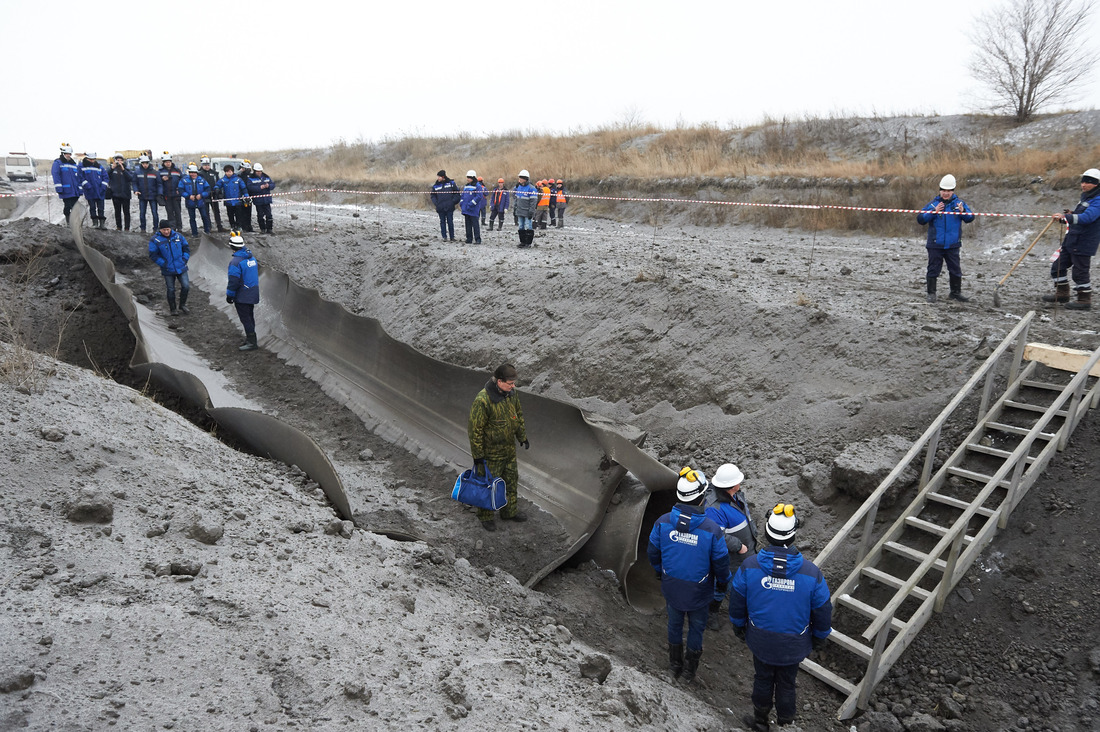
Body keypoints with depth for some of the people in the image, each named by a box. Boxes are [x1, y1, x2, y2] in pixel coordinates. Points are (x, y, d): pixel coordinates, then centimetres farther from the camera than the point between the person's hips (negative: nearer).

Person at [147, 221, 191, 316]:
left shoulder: (178, 236, 2)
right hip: (168, 270, -2)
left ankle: (182, 306, 18)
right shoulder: (155, 240, -7)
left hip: (181, 268, 2)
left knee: (186, 286, -3)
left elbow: (186, 248, 12)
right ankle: (172, 309, 21)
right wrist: (163, 264, -12)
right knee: (171, 290, 5)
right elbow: (153, 255, -6)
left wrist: (184, 260, -1)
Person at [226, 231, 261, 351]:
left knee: (245, 318, -1)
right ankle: (251, 339, 28)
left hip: (242, 296, -8)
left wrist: (229, 295, -8)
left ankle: (251, 342, 2)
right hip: (253, 294, 8)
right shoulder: (251, 257, 5)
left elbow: (233, 281, -20)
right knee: (249, 317, 18)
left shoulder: (235, 261, -20)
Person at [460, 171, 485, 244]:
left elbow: (479, 197, -15)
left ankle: (477, 239, -3)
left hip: (474, 209, -7)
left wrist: (471, 204, -19)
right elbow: (463, 195, 25)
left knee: (475, 224, -7)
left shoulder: (478, 186, -7)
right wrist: (462, 203, 9)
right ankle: (469, 238, 14)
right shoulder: (466, 186, 16)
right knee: (468, 224, 9)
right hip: (466, 209, 7)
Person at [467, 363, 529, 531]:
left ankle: (510, 511, 41)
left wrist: (522, 437, 17)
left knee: (511, 480, 21)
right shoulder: (482, 400, -30)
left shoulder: (511, 393, -7)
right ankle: (485, 517, 30)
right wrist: (478, 455, -17)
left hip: (509, 449, 7)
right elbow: (475, 430, -23)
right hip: (490, 452, -7)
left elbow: (519, 415, 11)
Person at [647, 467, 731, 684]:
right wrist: (722, 584, 6)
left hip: (671, 587, 3)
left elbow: (653, 552, -5)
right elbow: (721, 562, -15)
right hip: (699, 592, -2)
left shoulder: (663, 522, -20)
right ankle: (689, 670, 41)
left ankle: (675, 664, 47)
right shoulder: (711, 530, -28)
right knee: (696, 627, 22)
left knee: (674, 624, 26)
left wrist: (660, 573, 15)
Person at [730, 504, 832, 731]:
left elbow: (736, 602, -8)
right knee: (786, 683, 22)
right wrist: (819, 637, 10)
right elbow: (823, 611, -11)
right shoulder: (811, 573, -25)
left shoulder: (749, 566, -23)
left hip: (760, 640, 1)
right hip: (793, 644, -1)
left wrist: (739, 627, 12)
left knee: (763, 678, 24)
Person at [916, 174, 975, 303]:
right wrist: (934, 212, -20)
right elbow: (920, 219, -8)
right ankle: (931, 293, 11)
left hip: (952, 245, 2)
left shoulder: (959, 203, 4)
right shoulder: (933, 204, -1)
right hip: (935, 245, -2)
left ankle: (956, 293, 22)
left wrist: (963, 211, -17)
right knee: (933, 269, 3)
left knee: (955, 270, 10)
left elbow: (970, 218, 3)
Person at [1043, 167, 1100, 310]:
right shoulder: (1085, 197, 16)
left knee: (1080, 273, -4)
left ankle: (1085, 300, 7)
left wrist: (1066, 217, -41)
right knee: (1058, 267, 13)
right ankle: (1062, 294, 25)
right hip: (1071, 241, 9)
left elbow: (1087, 217, -31)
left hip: (1083, 244, -9)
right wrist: (1071, 214, 8)